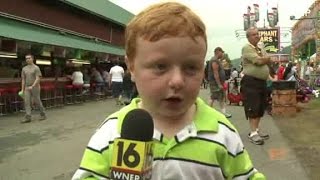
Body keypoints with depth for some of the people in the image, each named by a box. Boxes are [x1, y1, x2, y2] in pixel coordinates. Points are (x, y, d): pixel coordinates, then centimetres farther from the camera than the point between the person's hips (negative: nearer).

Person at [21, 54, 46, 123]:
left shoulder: (36, 68, -6)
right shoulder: (24, 69, 10)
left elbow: (38, 79, -14)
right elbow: (23, 79, 12)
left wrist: (32, 86, -25)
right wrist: (22, 89, 7)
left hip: (35, 87, -5)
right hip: (27, 88, 5)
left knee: (37, 102, 2)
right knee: (27, 102, -6)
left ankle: (43, 115, 18)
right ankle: (28, 117, -8)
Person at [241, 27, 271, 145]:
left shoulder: (260, 49, 19)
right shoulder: (247, 48, -9)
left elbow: (269, 61, 10)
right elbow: (259, 61, -19)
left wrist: (262, 59, -8)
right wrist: (265, 59, 1)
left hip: (262, 81, 9)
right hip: (251, 81, -9)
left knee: (260, 108, 13)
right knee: (252, 108, -8)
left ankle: (257, 130, 23)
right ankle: (253, 133, -4)